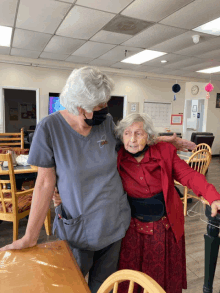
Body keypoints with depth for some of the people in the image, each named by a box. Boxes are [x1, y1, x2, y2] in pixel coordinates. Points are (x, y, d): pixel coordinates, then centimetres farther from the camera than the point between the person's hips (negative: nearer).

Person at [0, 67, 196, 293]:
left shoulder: (107, 123, -8)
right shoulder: (50, 127, -18)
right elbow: (45, 183, -14)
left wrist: (165, 139, 5)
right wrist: (30, 236, -13)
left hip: (114, 221, 3)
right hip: (77, 226, -2)